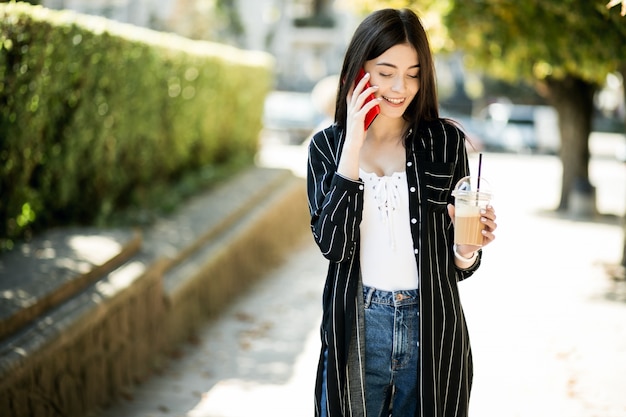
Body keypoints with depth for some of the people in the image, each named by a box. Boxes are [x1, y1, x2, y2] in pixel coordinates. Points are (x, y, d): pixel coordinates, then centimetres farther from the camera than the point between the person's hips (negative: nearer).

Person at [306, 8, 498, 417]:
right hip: (358, 328, 0)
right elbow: (332, 243, -15)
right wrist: (353, 145, -15)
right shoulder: (327, 146, 1)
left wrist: (467, 248, -19)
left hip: (432, 332, 0)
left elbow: (457, 267, 4)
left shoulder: (446, 141, -1)